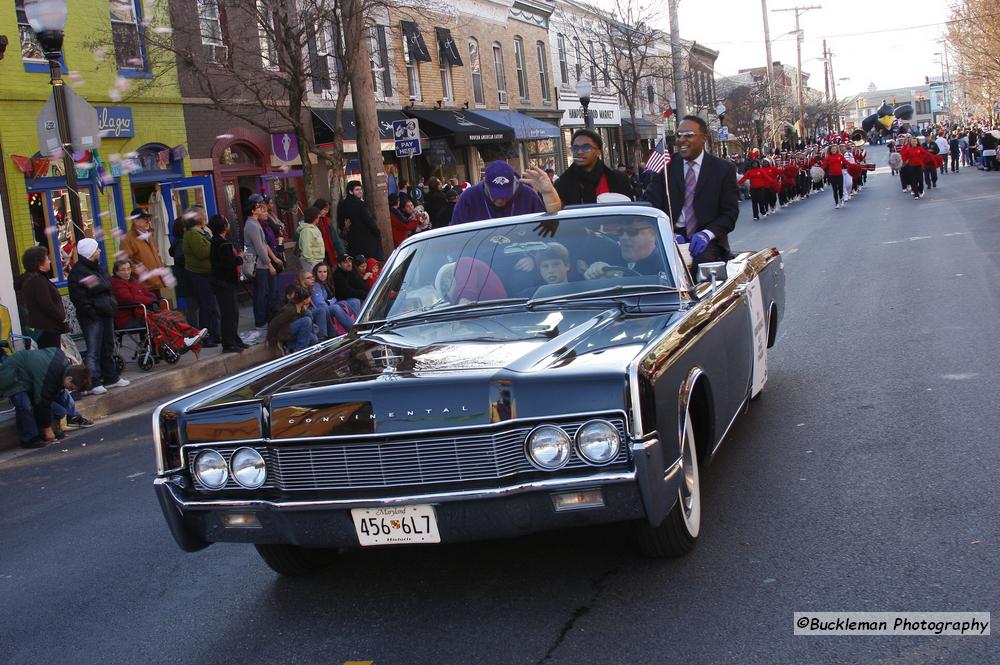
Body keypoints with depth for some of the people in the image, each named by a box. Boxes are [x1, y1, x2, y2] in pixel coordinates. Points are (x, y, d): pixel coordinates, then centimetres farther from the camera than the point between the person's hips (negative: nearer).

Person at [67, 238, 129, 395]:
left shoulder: (99, 268, 16)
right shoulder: (78, 273, -14)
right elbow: (79, 298, -18)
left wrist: (112, 306, 14)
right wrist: (91, 312, -20)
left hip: (105, 314, 9)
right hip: (92, 317, -9)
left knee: (108, 347, 16)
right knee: (93, 351, -8)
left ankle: (111, 378, 26)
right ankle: (93, 383, -5)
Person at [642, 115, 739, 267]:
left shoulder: (725, 169, 5)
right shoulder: (666, 167, 8)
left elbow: (730, 213, 2)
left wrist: (707, 234, -18)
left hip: (708, 242, -1)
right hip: (671, 239, 1)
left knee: (703, 257, -34)